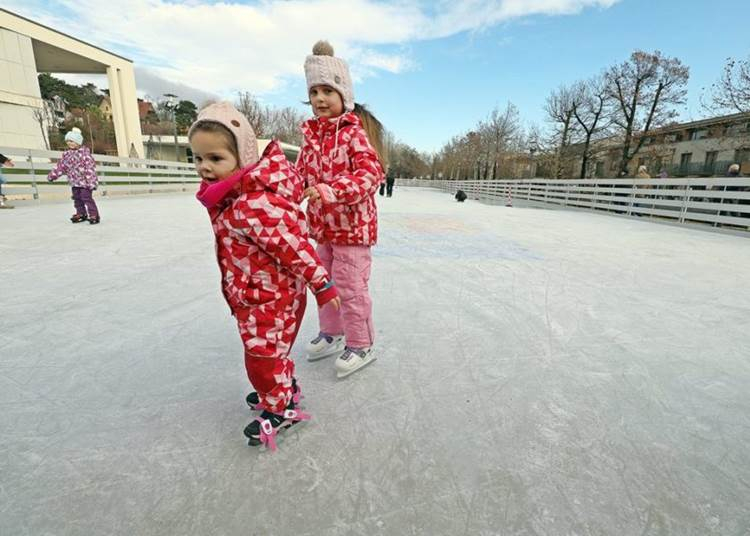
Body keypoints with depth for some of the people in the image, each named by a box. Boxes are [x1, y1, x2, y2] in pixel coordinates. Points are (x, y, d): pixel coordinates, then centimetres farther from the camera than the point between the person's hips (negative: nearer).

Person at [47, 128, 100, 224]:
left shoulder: (84, 152, -12)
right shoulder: (67, 154, 9)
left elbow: (90, 167, -17)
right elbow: (61, 166, 17)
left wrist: (90, 181, -22)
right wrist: (52, 175, 17)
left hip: (85, 181, -8)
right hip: (75, 182, 8)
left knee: (86, 197, -11)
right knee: (77, 198, 11)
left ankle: (94, 215, -6)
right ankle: (81, 214, 22)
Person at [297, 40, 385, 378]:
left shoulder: (354, 134, -13)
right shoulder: (311, 135, 9)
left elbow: (371, 174, -25)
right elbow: (302, 174, 15)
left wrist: (333, 190, -38)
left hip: (352, 226, -8)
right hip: (321, 227, 8)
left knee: (350, 286, 0)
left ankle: (361, 345, 20)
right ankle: (332, 333, 38)